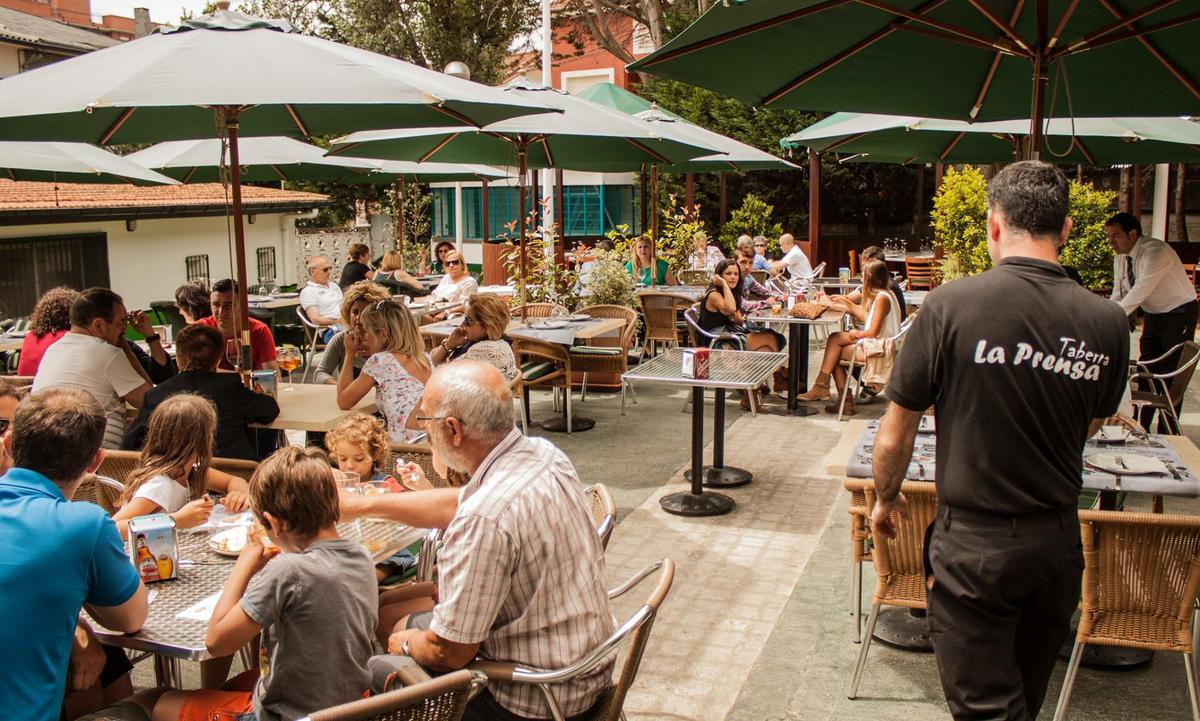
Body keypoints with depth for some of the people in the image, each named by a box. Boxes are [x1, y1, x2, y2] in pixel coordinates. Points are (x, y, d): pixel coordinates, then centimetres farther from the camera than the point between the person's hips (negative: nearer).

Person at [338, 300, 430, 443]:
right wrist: (371, 350, 25)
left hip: (408, 447, -6)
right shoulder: (424, 358, 13)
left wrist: (350, 353, 13)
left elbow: (343, 402, 6)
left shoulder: (379, 360, -4)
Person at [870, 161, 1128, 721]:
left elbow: (893, 438, -10)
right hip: (1058, 543, 5)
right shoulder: (1108, 322, -6)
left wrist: (886, 498, 10)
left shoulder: (952, 304, -17)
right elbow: (1090, 427, 12)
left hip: (973, 543, -4)